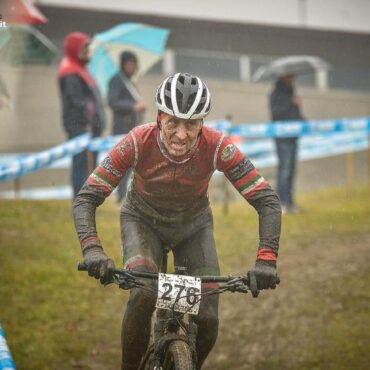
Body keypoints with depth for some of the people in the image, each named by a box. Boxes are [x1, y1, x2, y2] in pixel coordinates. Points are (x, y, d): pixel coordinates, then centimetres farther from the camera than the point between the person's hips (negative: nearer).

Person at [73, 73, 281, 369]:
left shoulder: (217, 147, -31)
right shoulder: (138, 142, -32)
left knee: (208, 320, -12)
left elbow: (268, 202, -28)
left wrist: (266, 260, -42)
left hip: (193, 225, 1)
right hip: (143, 221, -1)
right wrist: (92, 250, -47)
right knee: (143, 298, -29)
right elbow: (86, 199, -30)